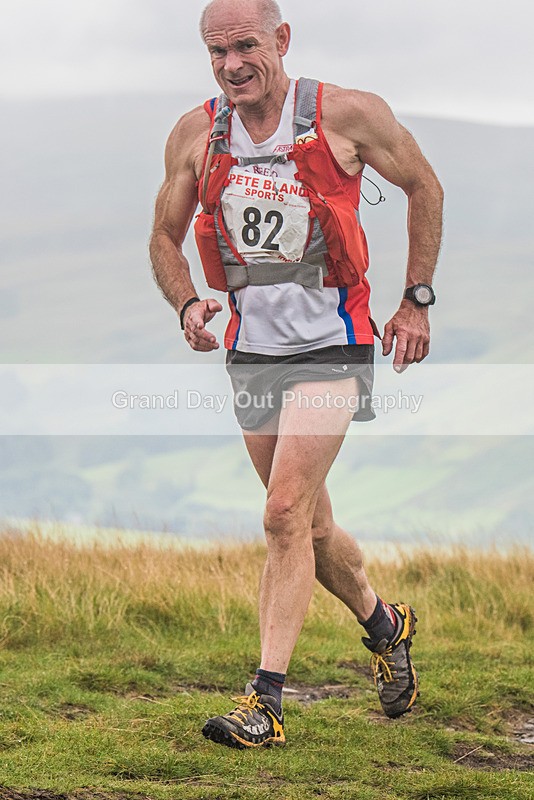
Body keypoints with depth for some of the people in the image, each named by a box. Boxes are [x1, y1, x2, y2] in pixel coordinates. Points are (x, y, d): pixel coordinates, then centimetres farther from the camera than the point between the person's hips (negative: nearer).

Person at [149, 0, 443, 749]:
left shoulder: (348, 115, -11)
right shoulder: (196, 134, -1)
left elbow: (424, 188, 4)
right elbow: (165, 236, 12)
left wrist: (417, 302, 3)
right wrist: (188, 305, -8)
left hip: (331, 346, -4)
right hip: (251, 349, 5)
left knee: (286, 514, -15)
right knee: (311, 526, 14)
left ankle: (266, 700, -12)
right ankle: (385, 626, 41)